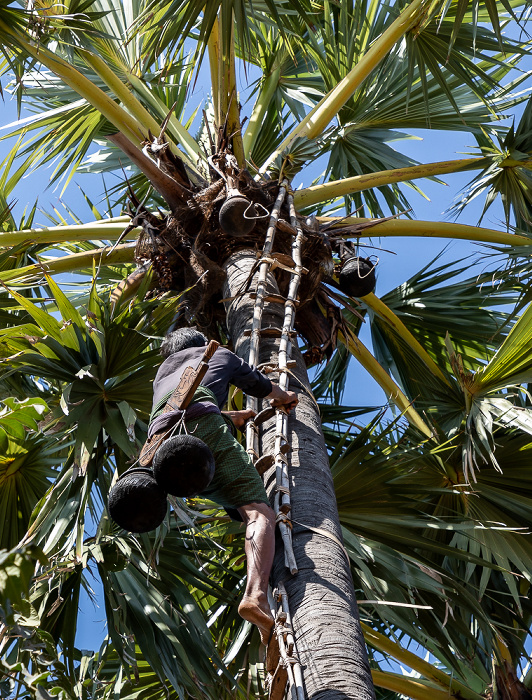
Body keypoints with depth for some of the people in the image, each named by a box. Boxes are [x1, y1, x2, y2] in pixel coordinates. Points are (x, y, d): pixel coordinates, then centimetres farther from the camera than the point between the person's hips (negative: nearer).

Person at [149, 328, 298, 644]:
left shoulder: (162, 372, 42)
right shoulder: (219, 354, 33)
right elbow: (267, 389, 43)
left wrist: (235, 415, 66)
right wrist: (285, 398, 65)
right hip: (203, 430, -5)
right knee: (260, 513, -14)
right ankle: (256, 594, -39)